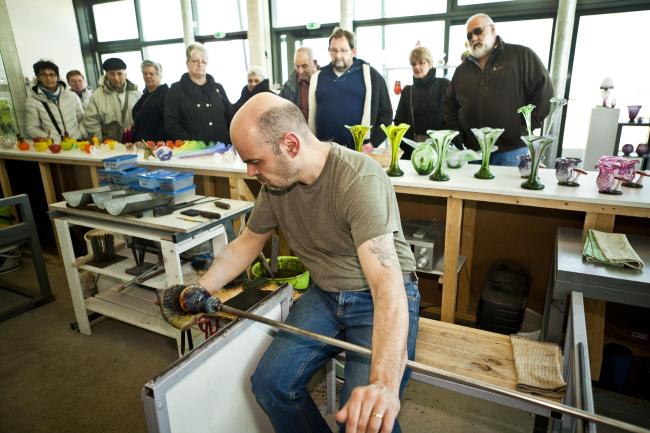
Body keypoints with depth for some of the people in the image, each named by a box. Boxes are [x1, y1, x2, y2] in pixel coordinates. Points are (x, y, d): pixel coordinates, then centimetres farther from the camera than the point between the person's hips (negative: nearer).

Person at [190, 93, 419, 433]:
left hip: (381, 296, -5)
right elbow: (247, 242, 10)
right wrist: (199, 290, -1)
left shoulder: (360, 181, -27)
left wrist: (385, 383, -47)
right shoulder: (276, 179, -5)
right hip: (325, 293, 6)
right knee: (270, 383, -8)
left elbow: (387, 283, -35)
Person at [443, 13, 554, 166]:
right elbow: (449, 105, 20)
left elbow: (543, 90, -2)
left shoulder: (522, 56, 3)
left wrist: (525, 129, -7)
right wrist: (457, 135, 7)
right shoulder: (462, 70, 17)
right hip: (472, 152, 4)